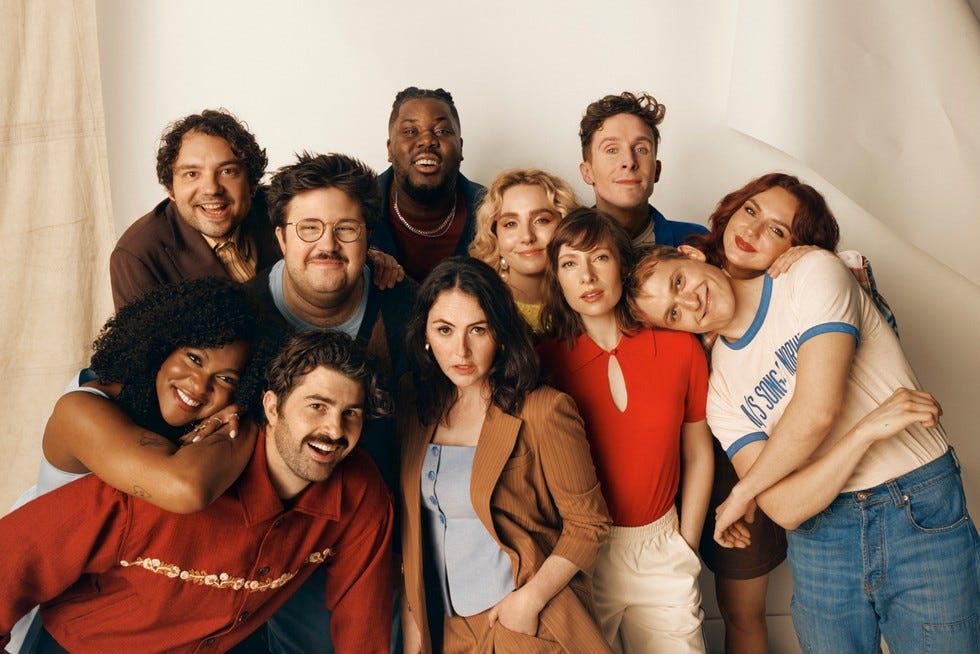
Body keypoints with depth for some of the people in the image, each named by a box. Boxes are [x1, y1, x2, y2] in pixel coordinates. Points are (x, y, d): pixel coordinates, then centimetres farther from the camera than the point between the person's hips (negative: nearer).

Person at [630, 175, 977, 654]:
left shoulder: (815, 274, -9)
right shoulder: (719, 389, 0)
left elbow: (818, 410, -20)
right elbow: (785, 509, -11)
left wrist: (741, 495, -5)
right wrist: (869, 428, -23)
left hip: (924, 517, -3)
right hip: (821, 539, 3)